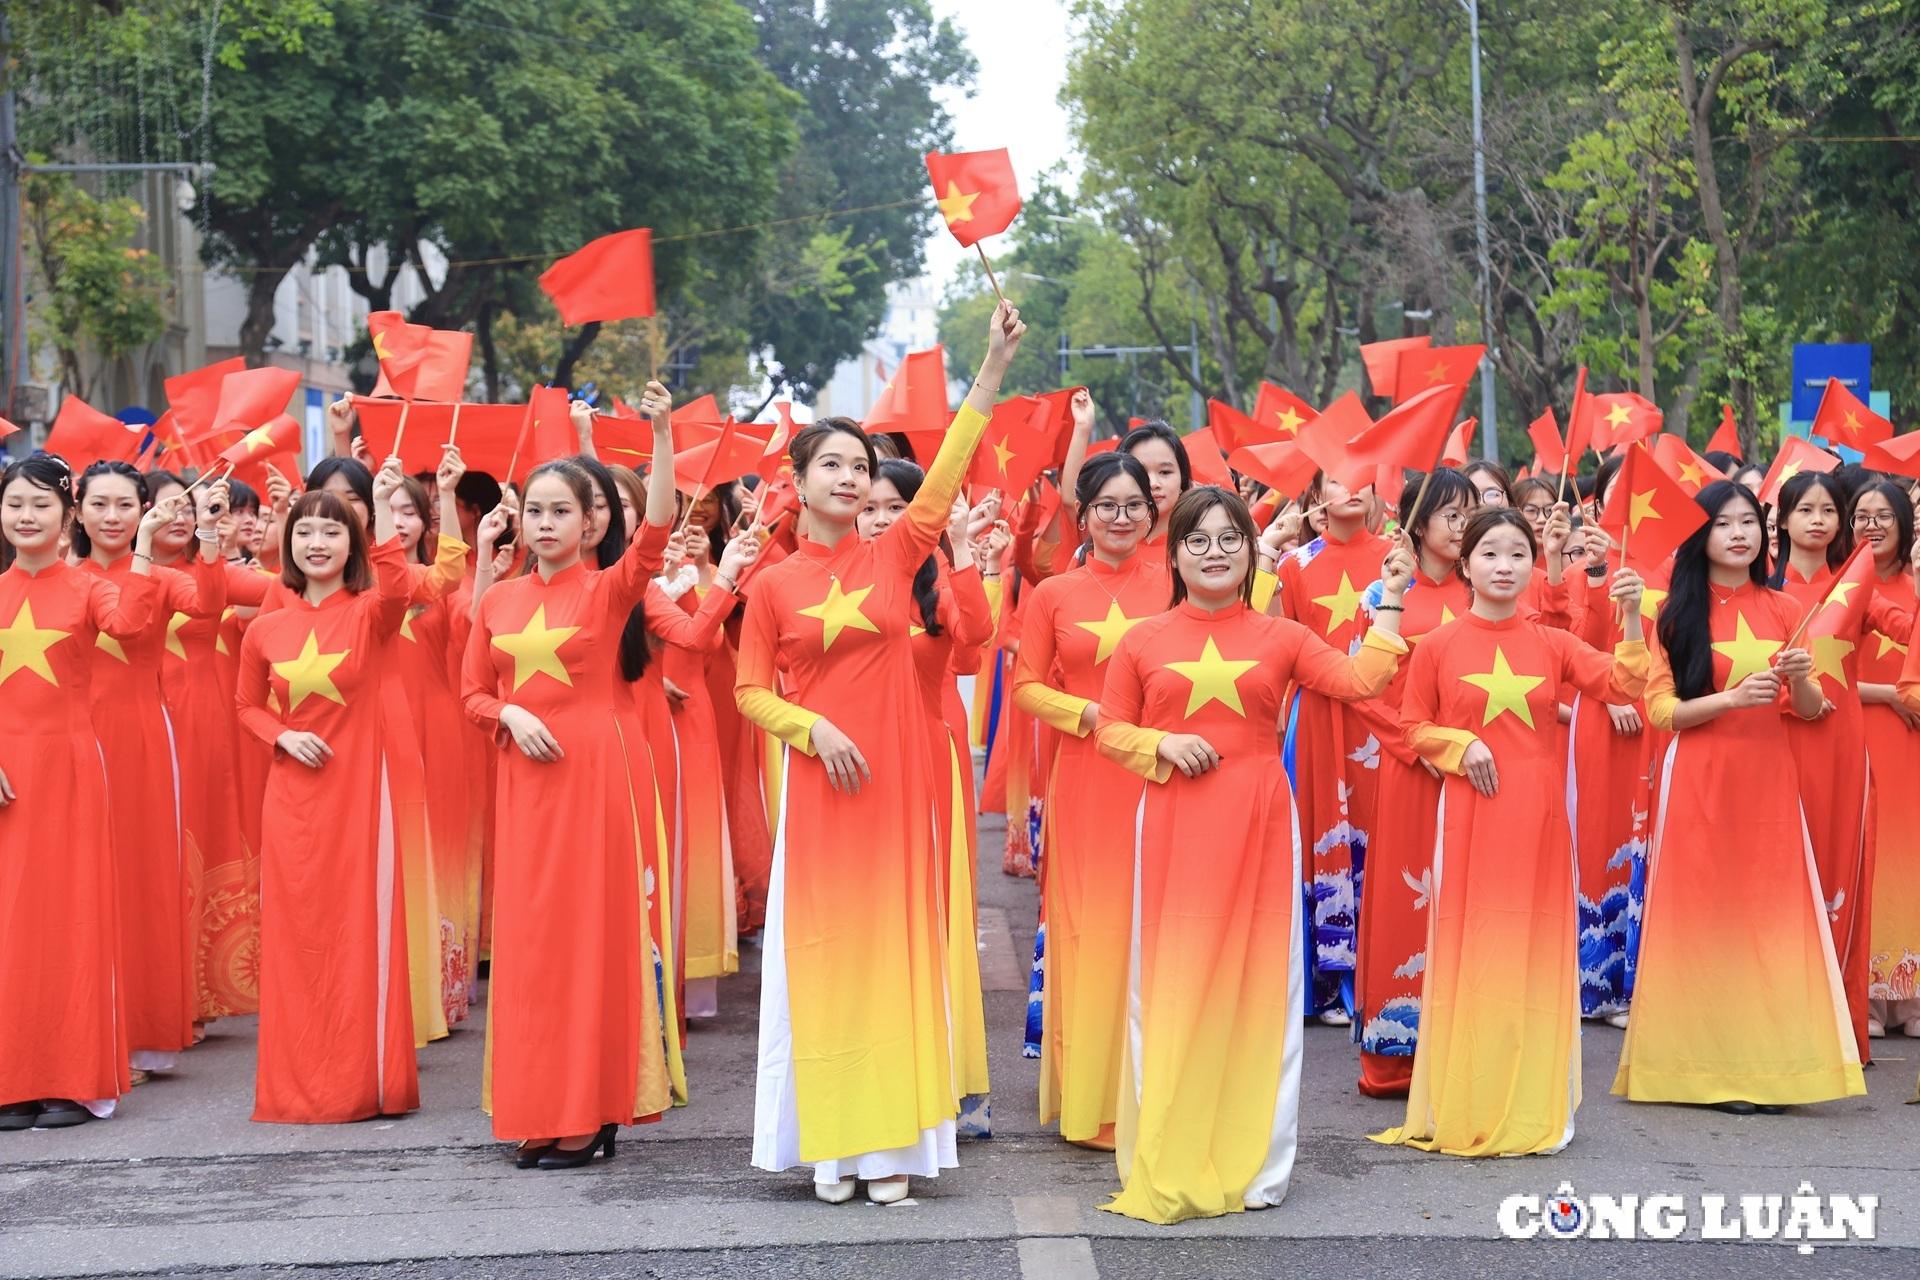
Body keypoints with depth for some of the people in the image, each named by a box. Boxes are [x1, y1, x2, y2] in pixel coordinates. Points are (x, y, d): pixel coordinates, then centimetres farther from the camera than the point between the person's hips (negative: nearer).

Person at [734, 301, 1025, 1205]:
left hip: (895, 781, 1)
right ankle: (831, 1143, 10)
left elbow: (949, 469, -5)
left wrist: (994, 368, -11)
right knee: (821, 954, 2)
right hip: (818, 785, -1)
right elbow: (751, 693, 4)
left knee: (894, 949, 3)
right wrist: (812, 726, -13)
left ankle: (889, 1142, 9)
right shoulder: (774, 585, 1)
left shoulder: (894, 555, 2)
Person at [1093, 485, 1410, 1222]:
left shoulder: (1281, 638, 6)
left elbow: (1359, 681, -4)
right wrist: (1163, 744, -9)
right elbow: (1109, 730, 8)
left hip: (1258, 827, 1)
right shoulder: (1143, 641, 5)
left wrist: (1389, 606, 0)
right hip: (1173, 827, 0)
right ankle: (1164, 1163, 9)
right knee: (1171, 986, 1)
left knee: (1257, 982, 3)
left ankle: (1250, 1162, 13)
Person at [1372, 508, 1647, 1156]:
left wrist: (1632, 620, -16)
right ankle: (1462, 1108, 8)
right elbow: (1414, 726, 7)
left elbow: (1622, 686, -5)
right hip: (1469, 812, -2)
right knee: (1467, 950, 1)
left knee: (1534, 951, 5)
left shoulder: (1552, 643, 6)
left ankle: (1531, 1107, 13)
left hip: (1538, 816, 2)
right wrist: (1460, 745, -10)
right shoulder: (1437, 646, 1)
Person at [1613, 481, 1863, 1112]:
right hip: (1698, 781, -2)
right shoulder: (1676, 613, 2)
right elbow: (1659, 708, -5)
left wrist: (1800, 679, -12)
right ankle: (1707, 1066, 4)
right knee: (1704, 914, -2)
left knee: (1769, 912, 1)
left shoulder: (1782, 611, 9)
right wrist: (1732, 697, -18)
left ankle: (1764, 1066, 7)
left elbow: (1811, 709, 9)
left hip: (1768, 781, 3)